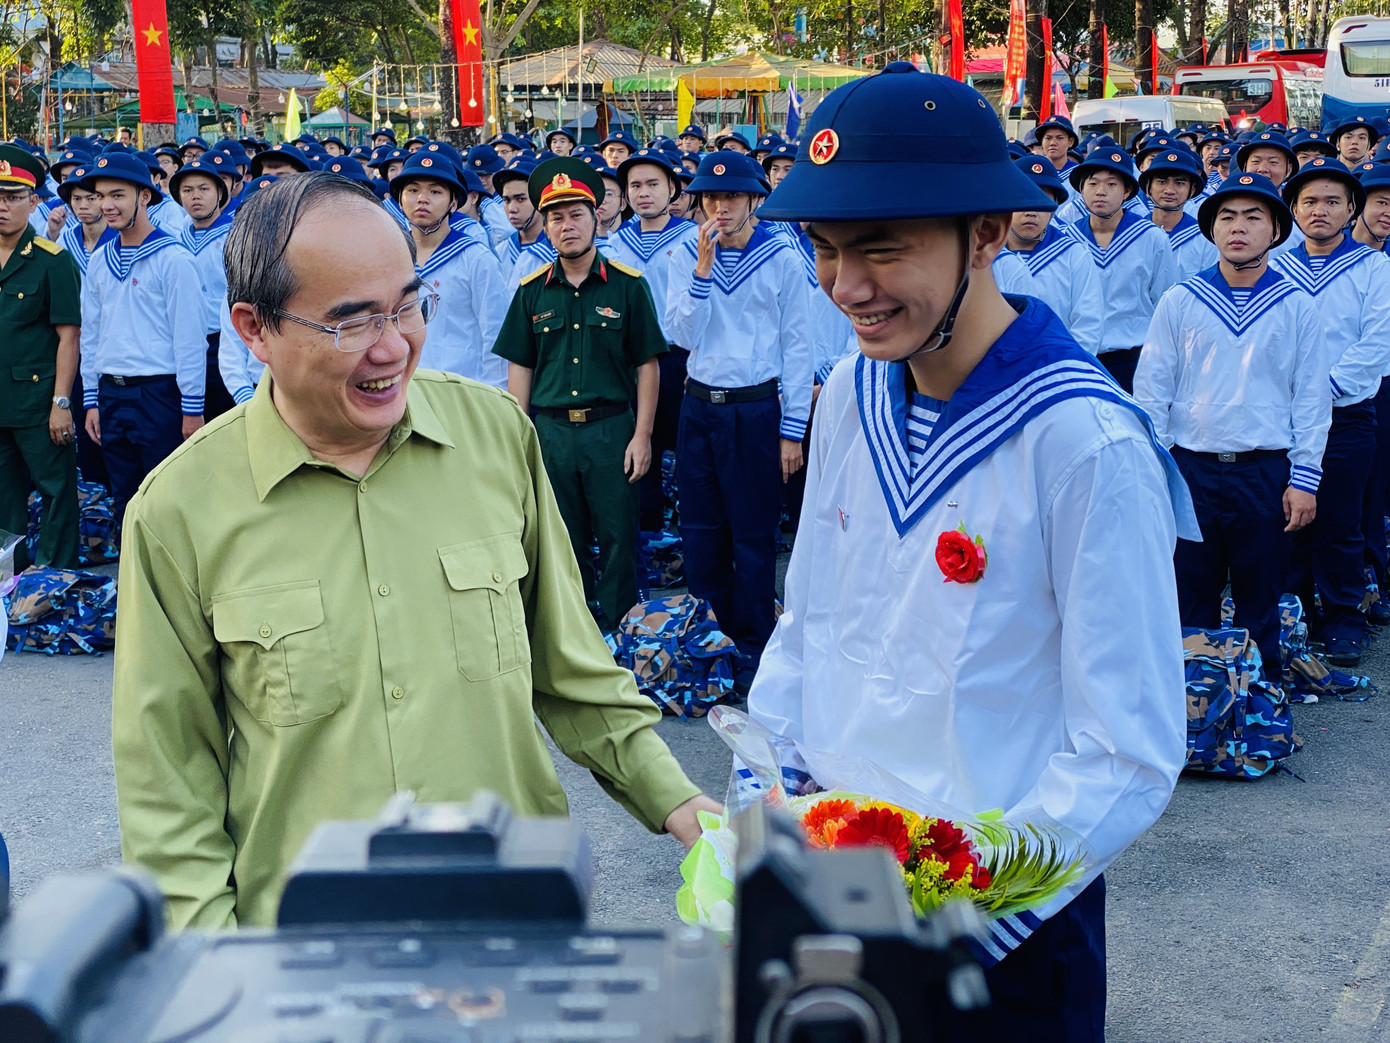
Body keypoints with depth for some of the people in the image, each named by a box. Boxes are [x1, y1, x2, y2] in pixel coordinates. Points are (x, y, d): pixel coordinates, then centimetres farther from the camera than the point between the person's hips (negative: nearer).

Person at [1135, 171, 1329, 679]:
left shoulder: (1295, 305, 3)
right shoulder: (1179, 302, 3)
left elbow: (1311, 398, 4)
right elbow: (1150, 390, 4)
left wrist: (1304, 479, -3)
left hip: (1267, 472, 0)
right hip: (1190, 468, 0)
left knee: (1260, 603, 9)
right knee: (1190, 601, 6)